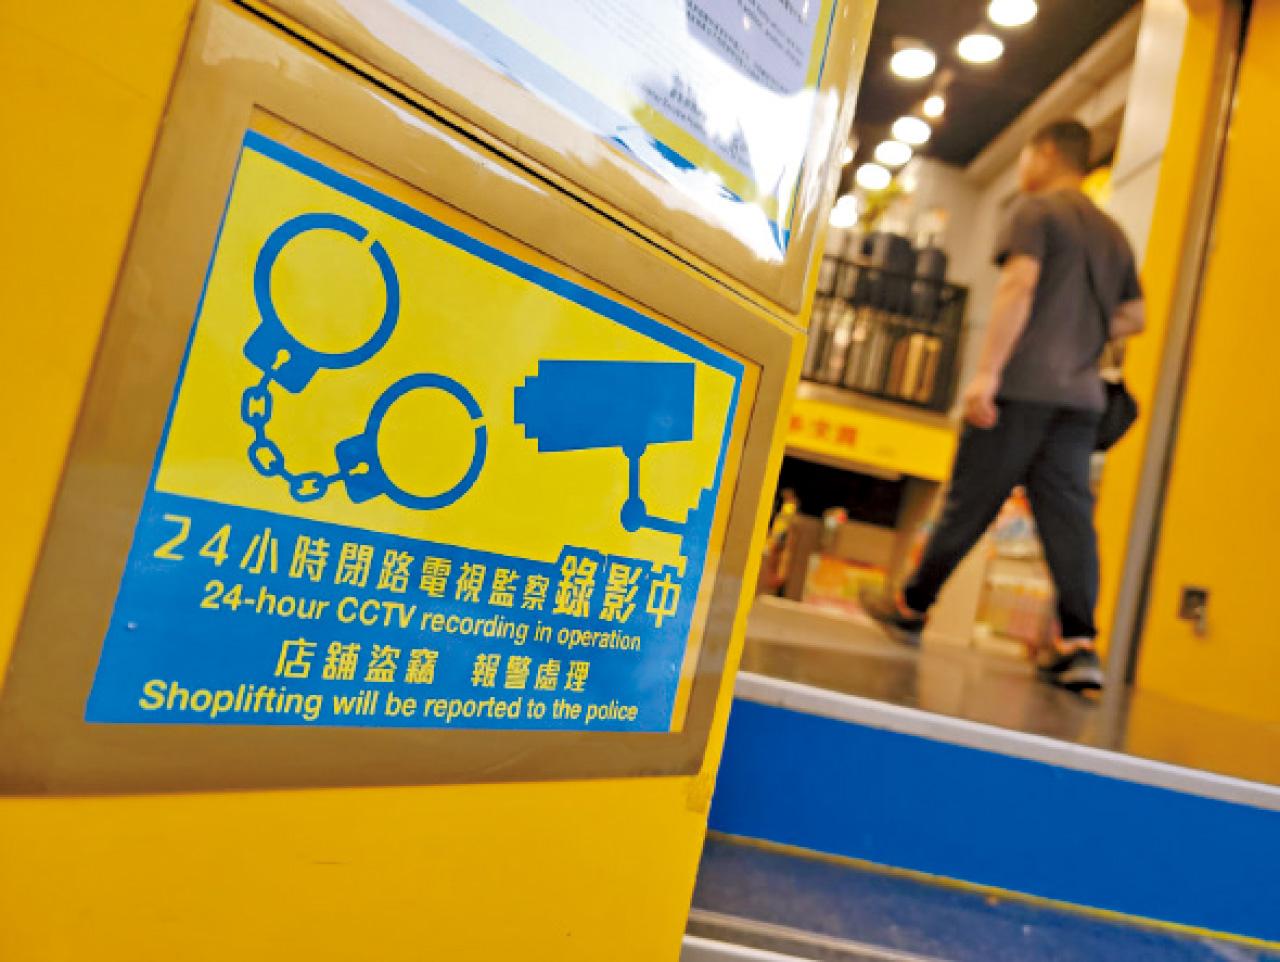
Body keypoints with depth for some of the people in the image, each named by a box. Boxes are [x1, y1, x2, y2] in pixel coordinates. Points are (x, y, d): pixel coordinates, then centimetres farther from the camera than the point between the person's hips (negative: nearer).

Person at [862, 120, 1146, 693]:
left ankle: (910, 608, 12)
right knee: (1069, 513, 1)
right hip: (1081, 395, 7)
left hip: (1024, 385, -6)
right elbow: (1133, 317, 23)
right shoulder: (1113, 233, 23)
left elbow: (1019, 284, -14)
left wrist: (986, 370, -19)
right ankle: (1079, 644, -6)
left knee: (969, 502, 0)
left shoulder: (1037, 208, 1)